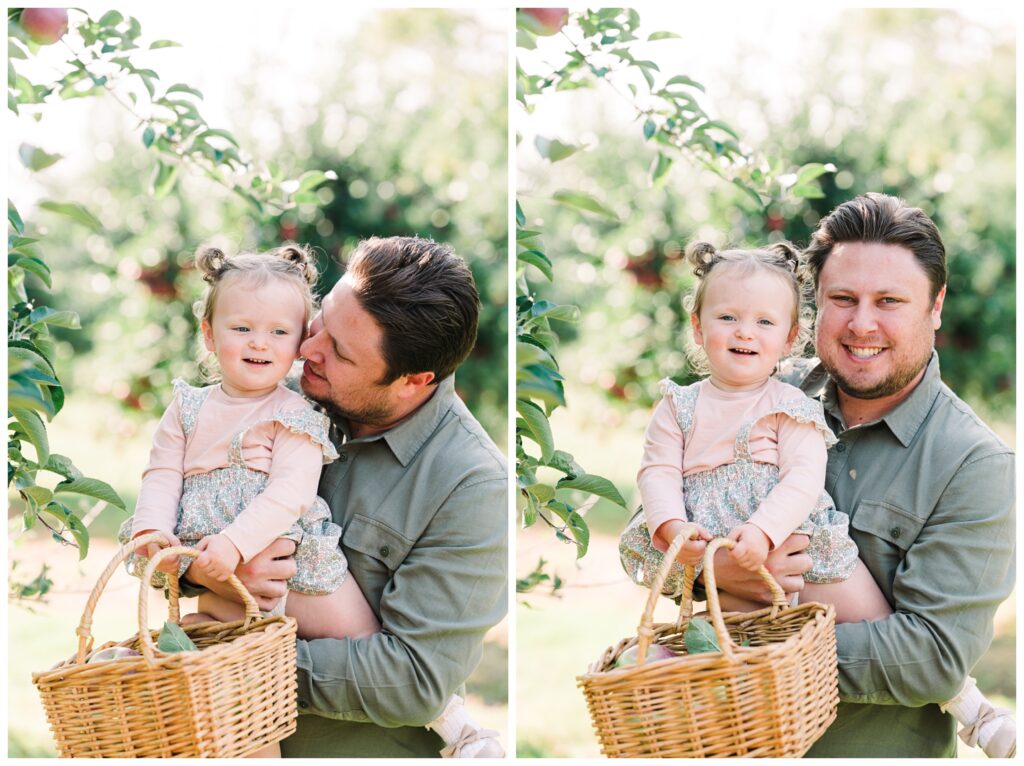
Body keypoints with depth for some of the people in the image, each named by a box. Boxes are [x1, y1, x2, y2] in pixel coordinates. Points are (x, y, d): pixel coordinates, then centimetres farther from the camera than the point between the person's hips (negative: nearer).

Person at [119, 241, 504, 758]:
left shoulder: (298, 418, -3)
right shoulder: (188, 411, 11)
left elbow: (289, 494, -16)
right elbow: (162, 477, 4)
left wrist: (235, 541, -31)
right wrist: (152, 530, -17)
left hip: (297, 566, -2)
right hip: (223, 587, 2)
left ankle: (457, 724, 14)